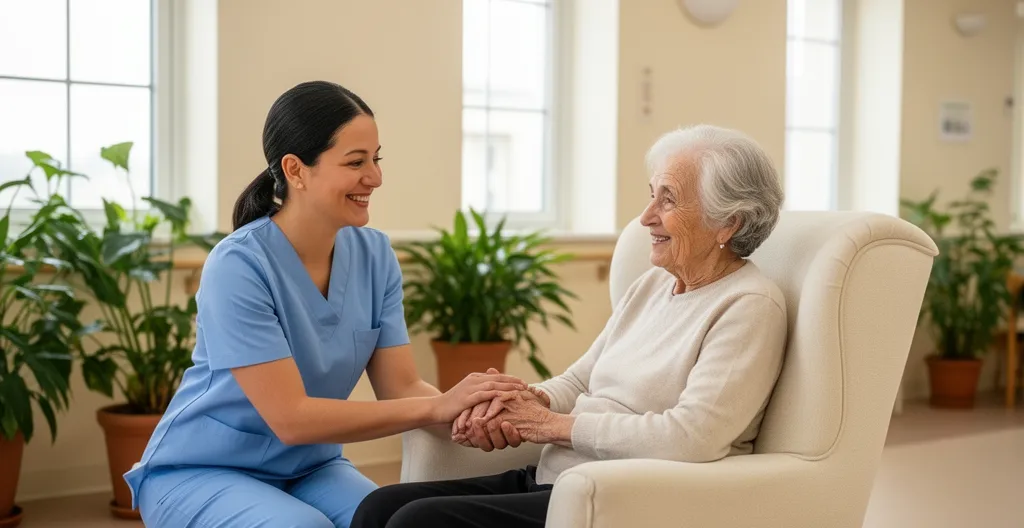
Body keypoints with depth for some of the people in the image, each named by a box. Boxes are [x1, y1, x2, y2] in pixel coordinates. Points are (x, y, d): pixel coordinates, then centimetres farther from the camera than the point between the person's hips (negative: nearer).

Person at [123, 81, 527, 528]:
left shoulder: (374, 255, -5)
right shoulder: (239, 266, -24)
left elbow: (400, 386, -8)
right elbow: (291, 417, -27)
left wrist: (468, 411, -31)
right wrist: (436, 408, -32)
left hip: (308, 469, 5)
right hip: (200, 473, -4)